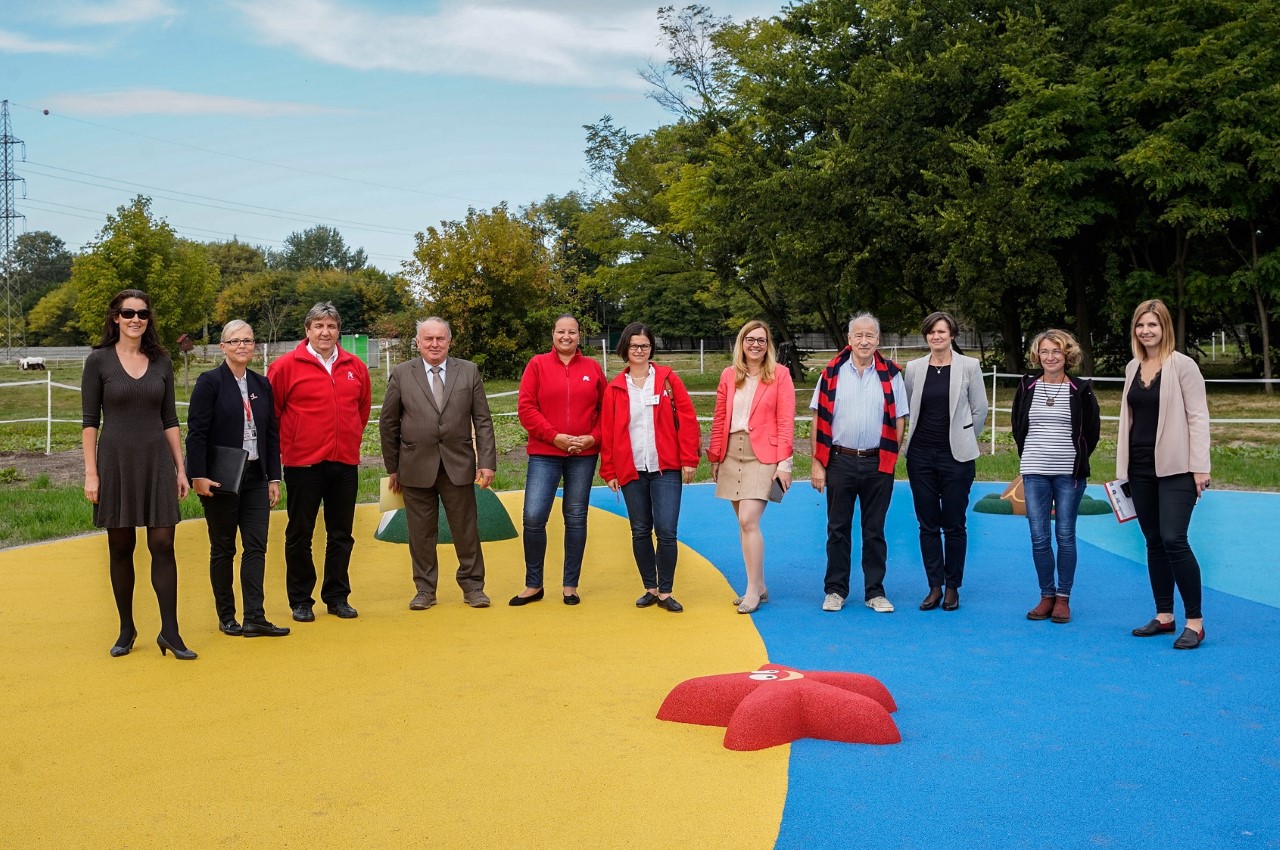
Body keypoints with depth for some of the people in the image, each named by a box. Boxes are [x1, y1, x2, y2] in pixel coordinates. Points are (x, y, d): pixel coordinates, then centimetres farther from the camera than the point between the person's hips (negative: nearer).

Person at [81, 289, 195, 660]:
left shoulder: (161, 362, 8)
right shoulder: (98, 360, 0)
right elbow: (90, 420, -1)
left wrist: (180, 468, 7)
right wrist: (90, 473, -7)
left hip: (157, 461, 2)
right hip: (115, 462, -2)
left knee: (163, 545, -4)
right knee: (121, 548, 5)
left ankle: (170, 632, 0)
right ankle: (126, 630, 18)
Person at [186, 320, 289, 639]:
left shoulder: (262, 384, 10)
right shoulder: (210, 382, -5)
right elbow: (196, 432, -10)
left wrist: (274, 477, 8)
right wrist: (198, 476, -16)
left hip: (255, 477, 5)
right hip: (220, 479, -5)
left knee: (256, 547, -1)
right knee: (223, 549, 5)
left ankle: (254, 618, 0)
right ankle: (226, 617, 15)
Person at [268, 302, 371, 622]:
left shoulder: (355, 367, 6)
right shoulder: (286, 366, -5)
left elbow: (364, 407, 20)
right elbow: (270, 412, -1)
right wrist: (284, 446, 0)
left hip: (345, 463, 4)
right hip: (303, 463, -4)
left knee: (341, 534, 10)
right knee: (299, 535, 5)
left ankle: (337, 596, 22)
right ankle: (301, 601, 15)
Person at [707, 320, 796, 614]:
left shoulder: (779, 374, -1)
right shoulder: (729, 375, 9)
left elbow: (786, 421, -5)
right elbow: (719, 420, 11)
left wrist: (784, 462, -10)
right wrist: (714, 458, 10)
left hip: (762, 455, -4)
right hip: (732, 455, 5)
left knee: (748, 521, -14)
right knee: (745, 524, 9)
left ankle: (753, 590, -4)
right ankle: (759, 586, 19)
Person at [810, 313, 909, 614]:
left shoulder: (891, 374, 3)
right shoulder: (832, 373, 2)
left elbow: (899, 421, 6)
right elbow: (819, 421, 1)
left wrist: (889, 457, -2)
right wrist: (817, 463, -4)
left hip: (878, 464, 0)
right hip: (839, 462, 0)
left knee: (874, 531, 8)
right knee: (838, 529, 7)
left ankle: (875, 592, 16)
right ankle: (835, 590, 15)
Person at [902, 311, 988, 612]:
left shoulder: (968, 366, -2)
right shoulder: (914, 368, 4)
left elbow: (980, 410, 5)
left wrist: (963, 440, 9)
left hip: (956, 457, -2)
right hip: (921, 455, 2)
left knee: (954, 525, 2)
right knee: (928, 525, 5)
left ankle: (952, 587, 13)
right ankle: (935, 587, 13)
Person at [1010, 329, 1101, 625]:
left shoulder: (1081, 390, 0)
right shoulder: (1027, 388, 6)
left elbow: (1092, 430, 8)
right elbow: (1018, 427, 17)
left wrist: (1078, 460, 7)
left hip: (1069, 473, -2)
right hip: (1034, 473, 2)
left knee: (1065, 536, 3)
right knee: (1039, 537, 1)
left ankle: (1063, 599, 11)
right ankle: (1047, 596, 13)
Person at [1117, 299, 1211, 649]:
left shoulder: (1182, 365, -6)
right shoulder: (1133, 367, 10)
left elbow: (1198, 417, -8)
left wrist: (1200, 468, -13)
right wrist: (1123, 466, 14)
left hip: (1175, 467, -6)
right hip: (1140, 467, 6)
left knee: (1173, 539, -12)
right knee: (1154, 542, 9)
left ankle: (1195, 621, -3)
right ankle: (1164, 615, 18)